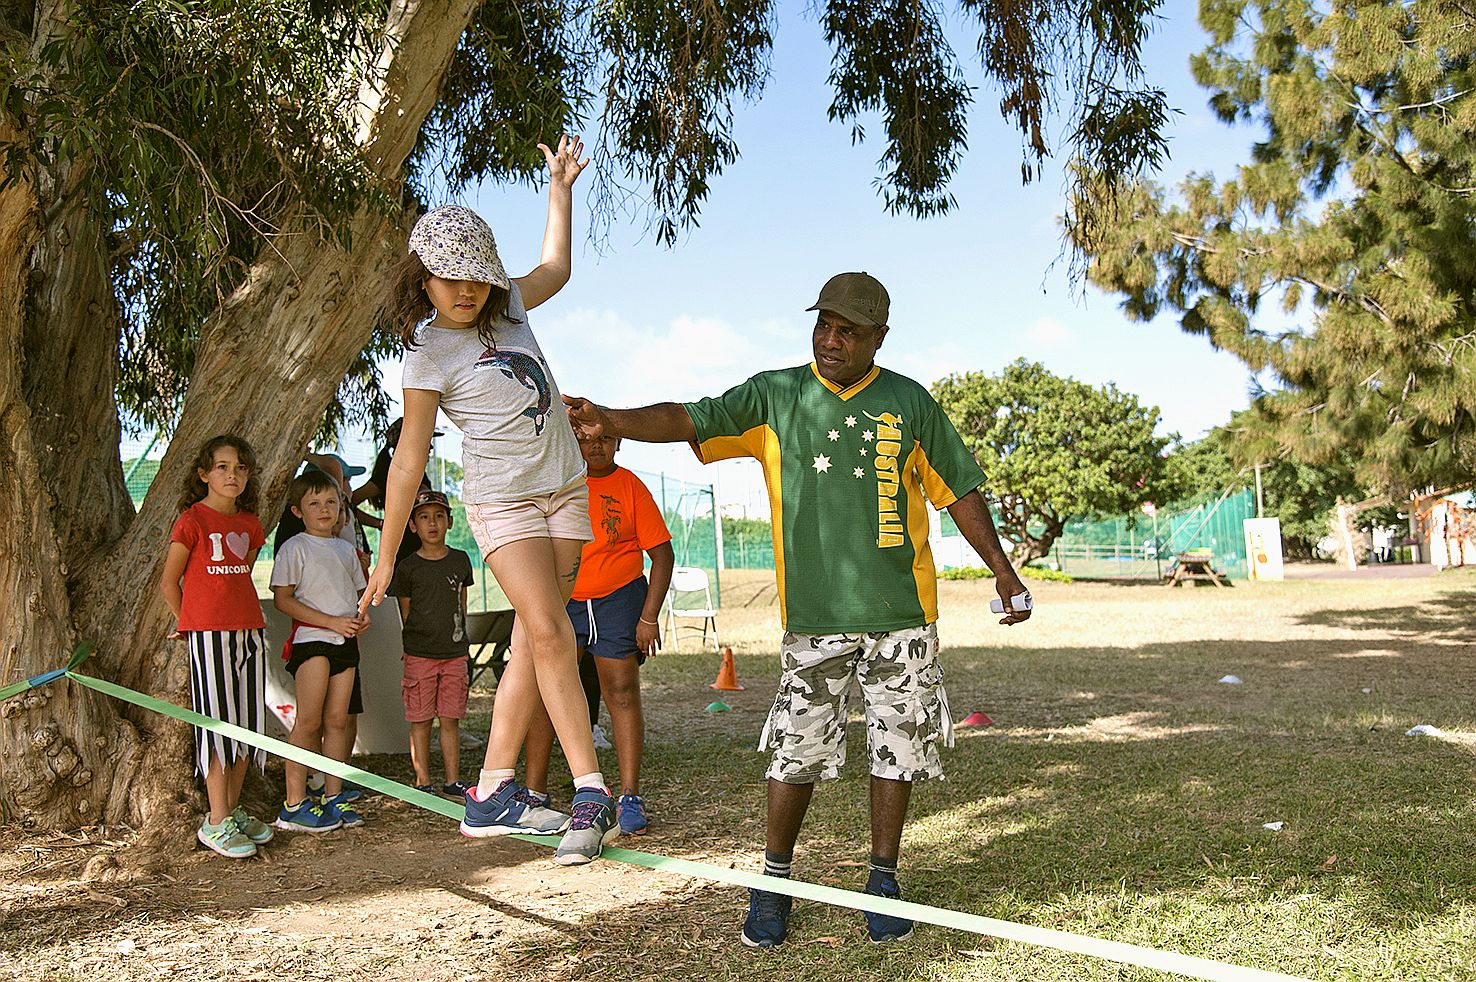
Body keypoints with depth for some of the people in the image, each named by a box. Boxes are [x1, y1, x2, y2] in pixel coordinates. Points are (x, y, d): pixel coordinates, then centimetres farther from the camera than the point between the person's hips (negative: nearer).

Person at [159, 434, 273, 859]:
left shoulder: (250, 524, 12)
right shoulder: (192, 520, -5)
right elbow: (169, 582, 0)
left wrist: (248, 616, 14)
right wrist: (191, 622, 6)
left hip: (249, 632, 6)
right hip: (208, 636, -6)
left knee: (247, 723, 8)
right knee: (218, 724, -6)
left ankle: (234, 811, 18)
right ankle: (216, 822, -1)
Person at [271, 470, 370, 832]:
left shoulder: (345, 549, 17)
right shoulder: (295, 547, -2)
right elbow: (282, 598, -9)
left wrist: (361, 617, 2)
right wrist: (331, 621, -15)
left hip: (346, 640, 6)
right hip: (311, 638, -6)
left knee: (337, 719, 5)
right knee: (309, 721, -9)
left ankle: (333, 796, 11)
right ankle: (294, 803, -5)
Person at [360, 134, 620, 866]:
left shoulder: (507, 308, 6)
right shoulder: (428, 354, -9)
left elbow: (554, 270, 28)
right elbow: (409, 456, -8)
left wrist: (560, 188, 26)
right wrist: (386, 557, -6)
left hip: (564, 489, 5)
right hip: (502, 498, -5)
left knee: (532, 644, 2)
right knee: (549, 634, -18)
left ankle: (493, 795, 8)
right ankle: (590, 794, -15)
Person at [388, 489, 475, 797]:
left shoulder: (460, 560, 6)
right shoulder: (407, 567, -1)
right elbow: (406, 610, 5)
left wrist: (458, 637, 11)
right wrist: (416, 642, 4)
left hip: (454, 653, 2)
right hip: (419, 654, -2)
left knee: (450, 720, 6)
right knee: (420, 720, 2)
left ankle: (453, 781, 13)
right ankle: (422, 782, 10)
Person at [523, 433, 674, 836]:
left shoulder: (630, 487, -4)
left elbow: (662, 553, -4)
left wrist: (649, 617, -9)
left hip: (619, 598, -2)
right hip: (562, 601, 2)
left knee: (622, 692, -2)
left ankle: (630, 798, 3)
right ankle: (533, 792, 8)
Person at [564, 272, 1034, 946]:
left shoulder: (909, 402, 4)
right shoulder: (774, 396, 2)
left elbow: (958, 489, 10)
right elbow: (686, 420, -8)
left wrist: (1002, 570, 8)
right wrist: (609, 421, -24)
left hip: (901, 611, 1)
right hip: (813, 613, -1)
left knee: (897, 745, 6)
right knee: (796, 750, 0)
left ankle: (883, 879, 23)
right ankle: (774, 882, 18)